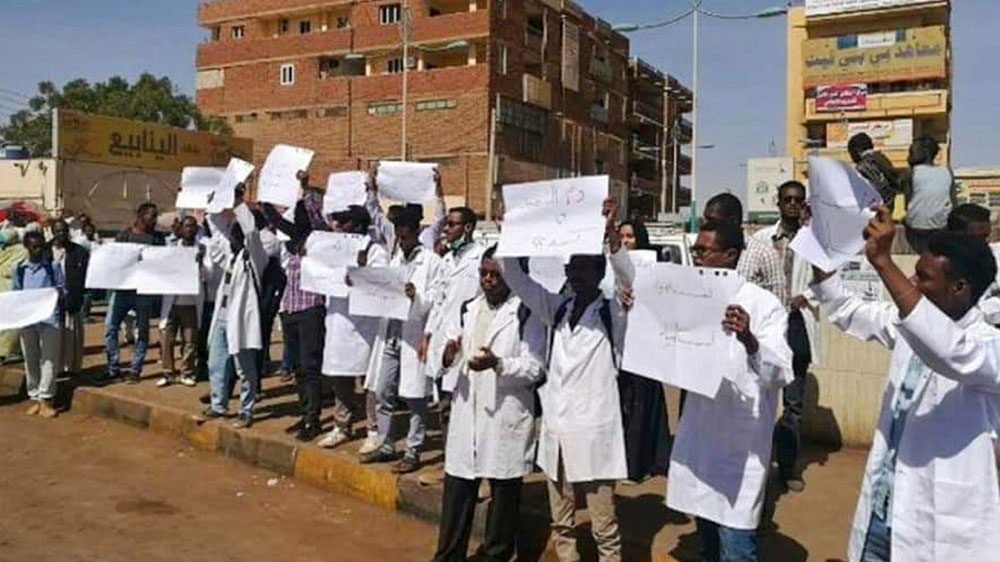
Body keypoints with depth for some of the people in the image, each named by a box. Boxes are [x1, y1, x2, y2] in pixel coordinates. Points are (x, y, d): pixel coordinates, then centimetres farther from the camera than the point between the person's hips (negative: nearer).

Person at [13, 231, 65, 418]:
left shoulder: (53, 266, 3)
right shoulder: (19, 269, 9)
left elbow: (62, 289, 5)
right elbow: (15, 292, 14)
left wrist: (58, 292, -16)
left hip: (49, 317, -3)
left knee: (49, 359, -5)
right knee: (30, 360, 8)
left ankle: (45, 399, -1)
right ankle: (35, 398, 18)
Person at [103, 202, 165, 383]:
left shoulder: (157, 238, 7)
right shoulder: (124, 235, 7)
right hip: (122, 287, 1)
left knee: (142, 330, 5)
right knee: (110, 326, -4)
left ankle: (135, 370, 14)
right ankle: (112, 369, 6)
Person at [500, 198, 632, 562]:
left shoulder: (613, 314, -6)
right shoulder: (558, 309, 9)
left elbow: (631, 283, -25)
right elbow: (517, 279, 6)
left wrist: (610, 232, -38)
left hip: (593, 432, -5)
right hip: (556, 430, 5)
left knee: (604, 529, 5)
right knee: (561, 525, 16)